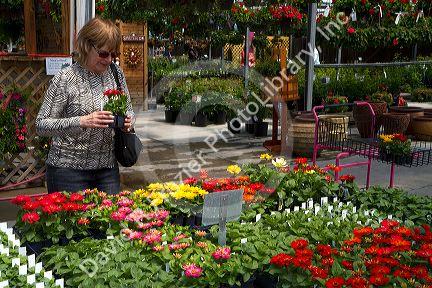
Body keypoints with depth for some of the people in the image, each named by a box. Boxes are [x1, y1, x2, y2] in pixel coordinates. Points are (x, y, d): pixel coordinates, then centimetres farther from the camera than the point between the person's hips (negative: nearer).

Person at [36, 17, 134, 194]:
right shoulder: (65, 78, -11)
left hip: (108, 168, 5)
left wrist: (127, 121, -7)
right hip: (69, 169, -4)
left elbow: (129, 110, 17)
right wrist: (81, 122, -25)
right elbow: (41, 126, -12)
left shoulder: (116, 74, 5)